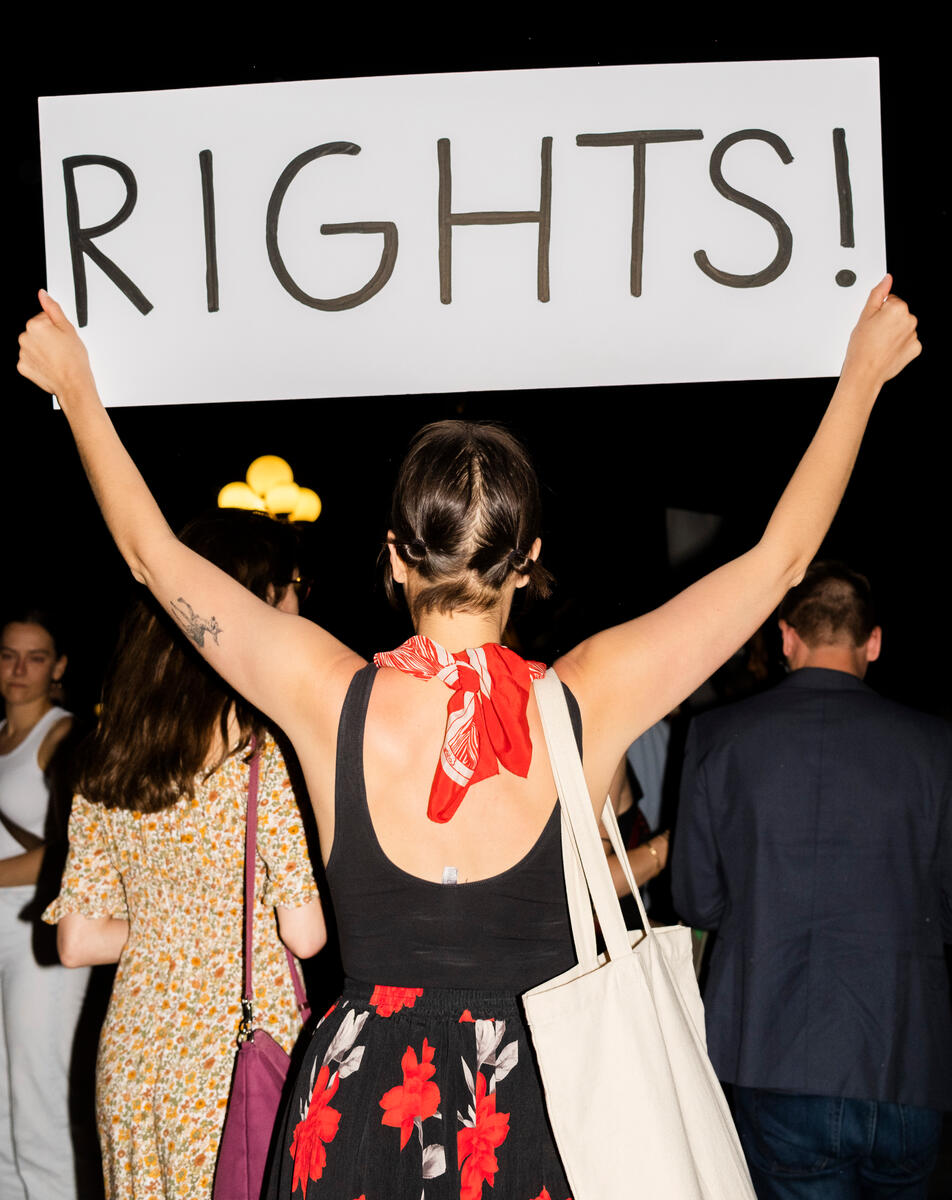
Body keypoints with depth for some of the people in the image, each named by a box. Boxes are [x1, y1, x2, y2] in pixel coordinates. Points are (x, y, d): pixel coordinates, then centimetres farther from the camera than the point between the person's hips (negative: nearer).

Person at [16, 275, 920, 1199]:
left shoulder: (333, 698, -12)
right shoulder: (586, 703, -13)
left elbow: (153, 551, 2)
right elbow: (781, 556, -2)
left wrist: (76, 389, 15)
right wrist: (864, 372, 10)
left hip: (360, 1101, 1)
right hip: (536, 1099, 0)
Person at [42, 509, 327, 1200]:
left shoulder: (108, 758, 2)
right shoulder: (269, 754, -16)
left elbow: (78, 941, 5)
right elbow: (305, 935, -15)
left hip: (131, 1057, 6)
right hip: (241, 1065, -6)